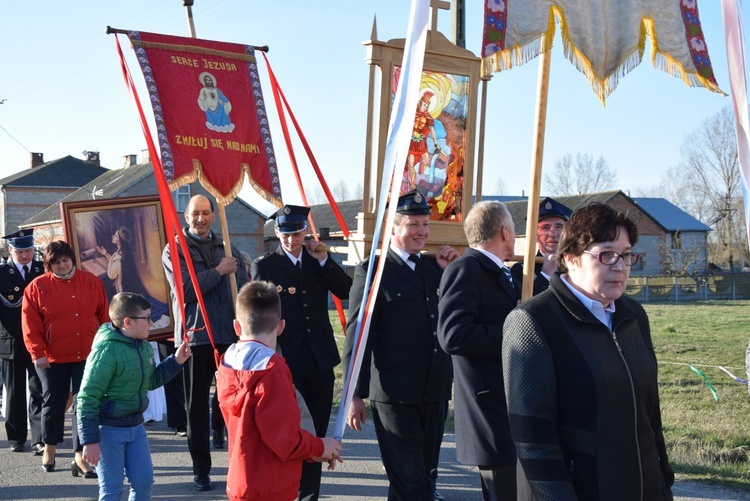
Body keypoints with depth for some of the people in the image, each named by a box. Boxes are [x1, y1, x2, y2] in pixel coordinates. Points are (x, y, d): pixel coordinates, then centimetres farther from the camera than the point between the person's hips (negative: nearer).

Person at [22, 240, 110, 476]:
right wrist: (37, 353, -11)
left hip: (88, 356, 1)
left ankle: (81, 455, 3)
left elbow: (104, 315, 6)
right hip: (52, 359, -1)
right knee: (54, 403, 12)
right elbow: (30, 324, -4)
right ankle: (49, 448, 33)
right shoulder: (37, 287, -2)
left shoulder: (91, 282, 3)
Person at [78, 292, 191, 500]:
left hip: (135, 426, 8)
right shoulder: (107, 351, -22)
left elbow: (150, 381, 19)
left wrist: (176, 361, 5)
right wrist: (90, 441, -20)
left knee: (144, 482, 11)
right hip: (108, 428, -8)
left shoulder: (144, 346, 3)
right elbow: (88, 398, -21)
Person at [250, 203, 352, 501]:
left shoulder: (318, 259, 8)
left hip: (321, 360, 4)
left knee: (317, 433, 12)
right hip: (286, 362, -4)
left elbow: (346, 292, -1)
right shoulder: (264, 265, -4)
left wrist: (325, 261, -10)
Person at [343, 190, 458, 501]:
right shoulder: (372, 270, -4)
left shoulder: (434, 268, 13)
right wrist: (355, 394, -8)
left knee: (423, 472, 15)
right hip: (394, 391, -5)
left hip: (435, 389, 6)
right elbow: (356, 335, -5)